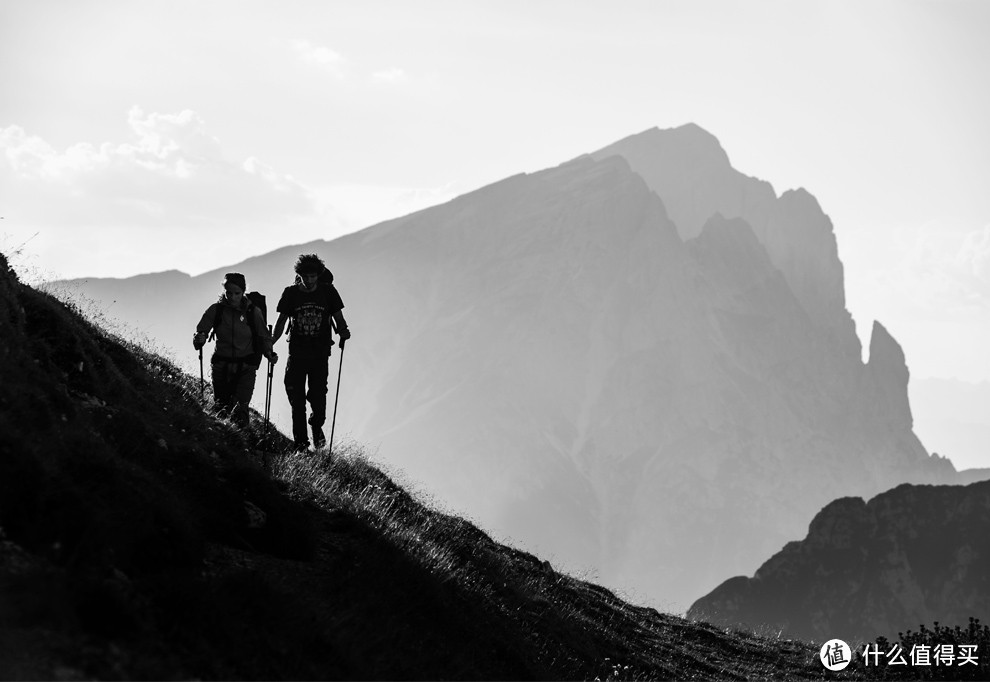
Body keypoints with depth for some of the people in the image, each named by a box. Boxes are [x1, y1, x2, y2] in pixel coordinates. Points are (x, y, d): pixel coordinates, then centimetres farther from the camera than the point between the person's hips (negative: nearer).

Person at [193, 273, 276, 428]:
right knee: (220, 409, 8)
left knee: (240, 409, -17)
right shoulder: (216, 310, -3)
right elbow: (199, 332, -4)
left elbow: (264, 337, 5)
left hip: (246, 368, -2)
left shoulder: (253, 312, -5)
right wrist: (199, 339, -26)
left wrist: (269, 354, -13)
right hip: (221, 365, 2)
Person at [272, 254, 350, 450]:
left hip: (320, 353, -1)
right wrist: (271, 340, -13)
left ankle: (317, 426, 26)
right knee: (296, 396, -1)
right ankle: (300, 441, 9)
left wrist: (343, 330, -16)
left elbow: (338, 317, 6)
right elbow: (282, 321, 4)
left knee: (318, 394, -5)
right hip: (297, 352, 1)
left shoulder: (328, 292, 0)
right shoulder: (290, 293, 0)